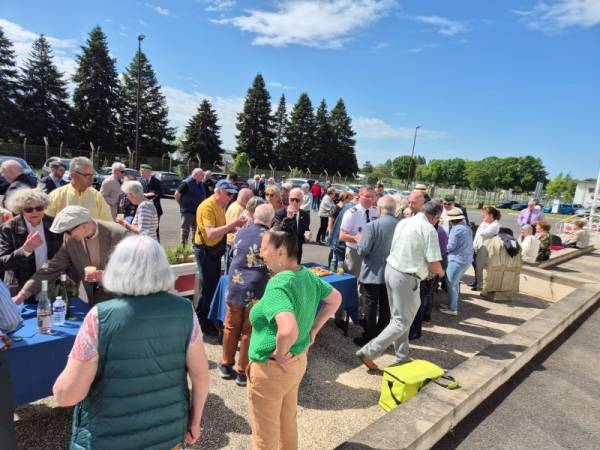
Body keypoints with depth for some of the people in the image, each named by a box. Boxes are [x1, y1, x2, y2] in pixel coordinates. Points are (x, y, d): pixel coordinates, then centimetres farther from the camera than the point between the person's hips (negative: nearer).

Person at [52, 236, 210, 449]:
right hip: (168, 432, 2)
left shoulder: (101, 318, -21)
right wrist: (195, 419, 7)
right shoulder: (183, 310, -14)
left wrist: (74, 366, 4)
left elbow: (66, 395, -17)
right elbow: (201, 374, -8)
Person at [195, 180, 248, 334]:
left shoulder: (220, 206, 7)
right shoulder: (207, 206, -21)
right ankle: (201, 323, 18)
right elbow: (211, 234, -31)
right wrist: (233, 223, -31)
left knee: (214, 285, 18)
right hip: (205, 251, -9)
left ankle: (209, 319, 35)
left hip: (215, 250, 9)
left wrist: (235, 226, -4)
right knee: (208, 287, 1)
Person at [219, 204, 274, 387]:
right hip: (256, 292, -3)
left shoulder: (241, 232, 4)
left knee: (231, 327, 17)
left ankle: (226, 365, 32)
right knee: (249, 332, 8)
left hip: (234, 288, 4)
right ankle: (243, 372, 21)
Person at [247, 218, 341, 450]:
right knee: (288, 423, 29)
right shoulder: (308, 275, -4)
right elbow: (335, 299, 12)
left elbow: (288, 330, -45)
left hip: (271, 369, -8)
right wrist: (313, 329, 8)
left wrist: (279, 352, -25)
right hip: (298, 361, 8)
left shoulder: (277, 285, -30)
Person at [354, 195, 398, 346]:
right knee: (385, 306, 16)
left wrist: (359, 241, 1)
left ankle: (369, 338, 18)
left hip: (373, 273, -4)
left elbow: (363, 250, -18)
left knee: (371, 306, 8)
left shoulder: (372, 225, -18)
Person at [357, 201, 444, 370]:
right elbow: (434, 264, -14)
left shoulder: (402, 222, 7)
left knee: (398, 317, 18)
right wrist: (440, 272, 9)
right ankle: (368, 352, 0)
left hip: (391, 270, 8)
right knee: (402, 322, 4)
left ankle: (401, 357, 28)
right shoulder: (429, 230, -13)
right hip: (406, 278, -8)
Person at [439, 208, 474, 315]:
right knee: (455, 283, 20)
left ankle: (452, 308, 9)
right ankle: (454, 305, 30)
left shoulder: (456, 229, -17)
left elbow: (451, 246, -16)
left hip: (457, 260, -9)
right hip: (467, 259, 9)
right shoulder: (467, 227, 11)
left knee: (451, 284, 2)